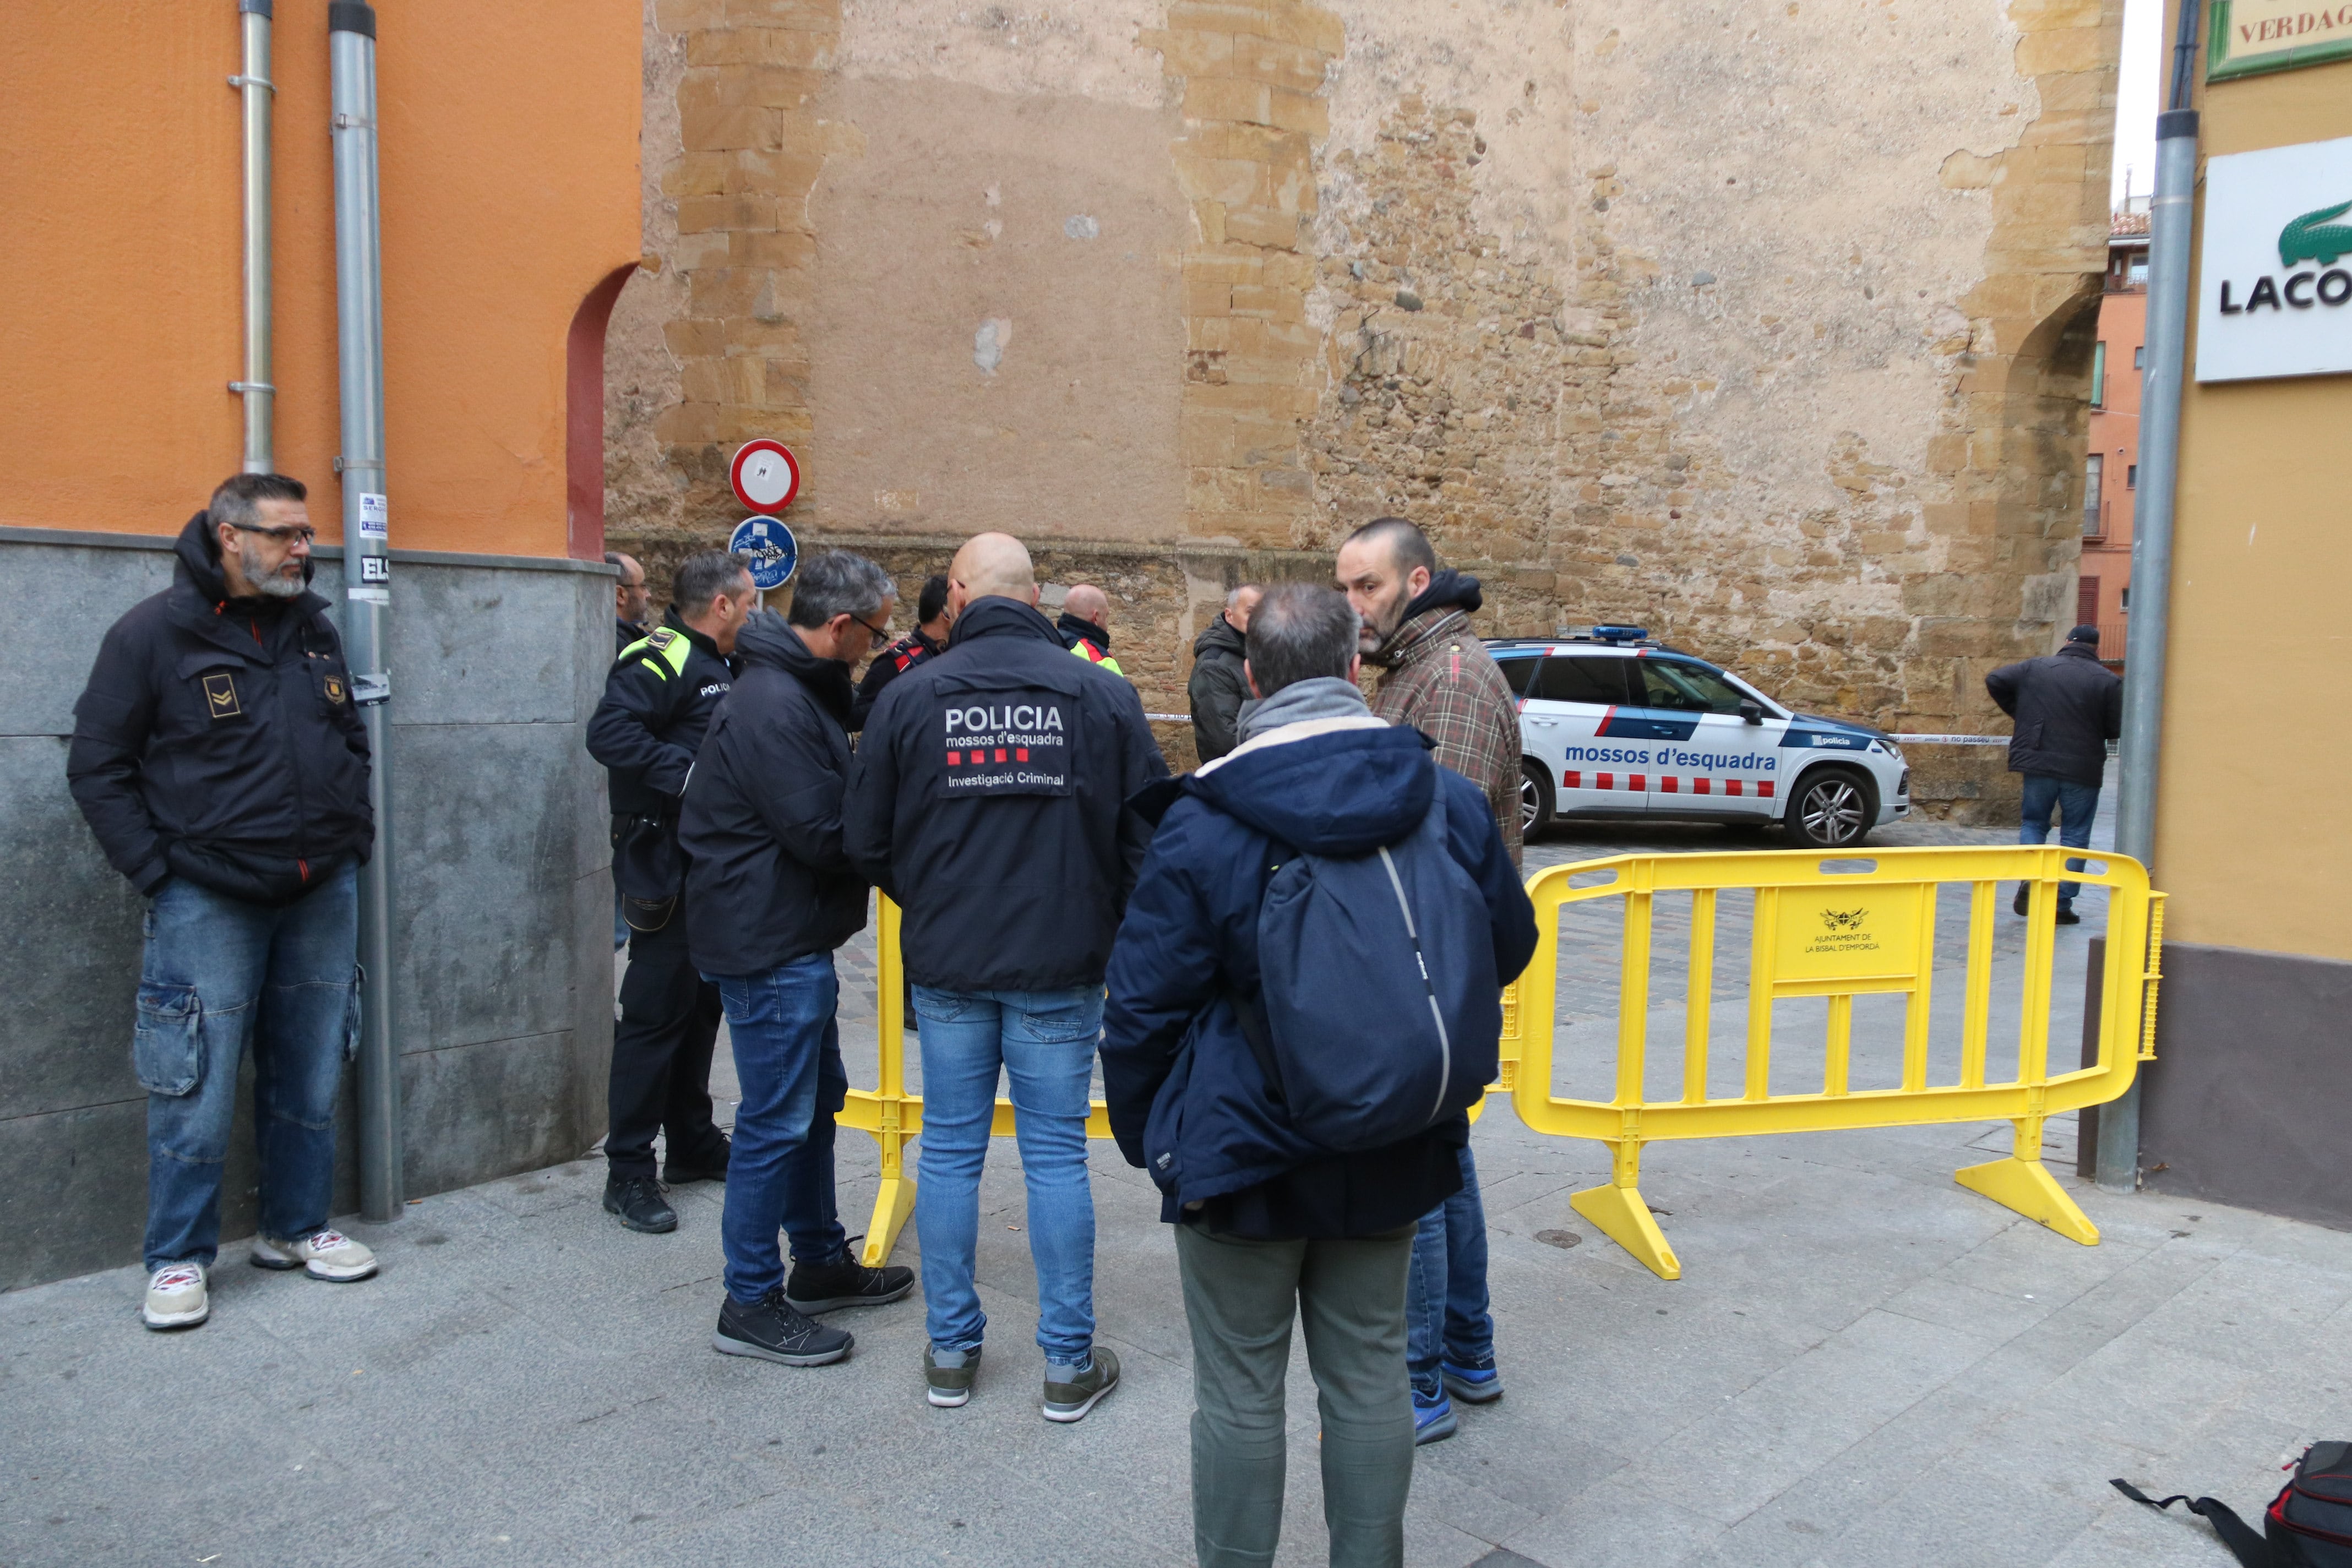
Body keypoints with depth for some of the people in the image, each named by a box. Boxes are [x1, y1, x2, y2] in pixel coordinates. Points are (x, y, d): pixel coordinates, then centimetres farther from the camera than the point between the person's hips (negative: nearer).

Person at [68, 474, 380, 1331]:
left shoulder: (314, 628, 10)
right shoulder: (154, 632, -6)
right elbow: (98, 766, -4)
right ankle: (179, 1257, 15)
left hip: (323, 894, 5)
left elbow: (352, 740, 21)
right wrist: (156, 872, -9)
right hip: (209, 900, -5)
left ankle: (297, 1227, 27)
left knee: (310, 1078, 12)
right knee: (197, 1091, -1)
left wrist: (355, 836, 10)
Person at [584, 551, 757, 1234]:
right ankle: (628, 1173, 3)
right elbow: (609, 730, -28)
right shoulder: (661, 659, -14)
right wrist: (685, 776, -32)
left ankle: (693, 1144, 29)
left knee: (702, 1004, 16)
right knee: (656, 1012, -5)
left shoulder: (722, 666, 17)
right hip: (665, 865, -10)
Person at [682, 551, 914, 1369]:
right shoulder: (773, 704, -22)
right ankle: (751, 1304, 11)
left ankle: (821, 1262, 34)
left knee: (817, 1098, 20)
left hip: (794, 939, 11)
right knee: (777, 1119, -2)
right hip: (769, 943, -11)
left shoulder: (801, 690, 12)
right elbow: (825, 835, -23)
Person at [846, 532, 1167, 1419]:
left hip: (946, 965, 1)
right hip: (1061, 966, -1)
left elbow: (868, 841, 1)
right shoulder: (1101, 694, -5)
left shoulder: (910, 697, -3)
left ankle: (950, 1351, 23)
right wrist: (1106, 924, 14)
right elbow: (1148, 834, -2)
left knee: (950, 1151, 12)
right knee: (1055, 1155, 7)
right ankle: (1069, 1362, 16)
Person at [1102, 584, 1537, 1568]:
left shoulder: (1204, 824, -15)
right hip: (1390, 1155, 4)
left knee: (1240, 1392, 10)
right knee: (1369, 1381, 17)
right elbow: (1510, 947, 10)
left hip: (1241, 1156, -3)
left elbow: (1144, 1005, -11)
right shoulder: (1449, 801, -4)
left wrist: (1141, 1133, 4)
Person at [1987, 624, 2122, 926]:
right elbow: (2117, 729, -5)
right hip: (2083, 769, -1)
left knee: (2034, 822, 17)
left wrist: (2018, 713, 11)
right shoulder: (2108, 681, -4)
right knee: (2075, 835, 7)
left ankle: (2030, 878, -8)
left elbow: (1995, 680, 1)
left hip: (2038, 763, 1)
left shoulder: (2034, 668, 1)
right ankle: (2062, 905, 5)